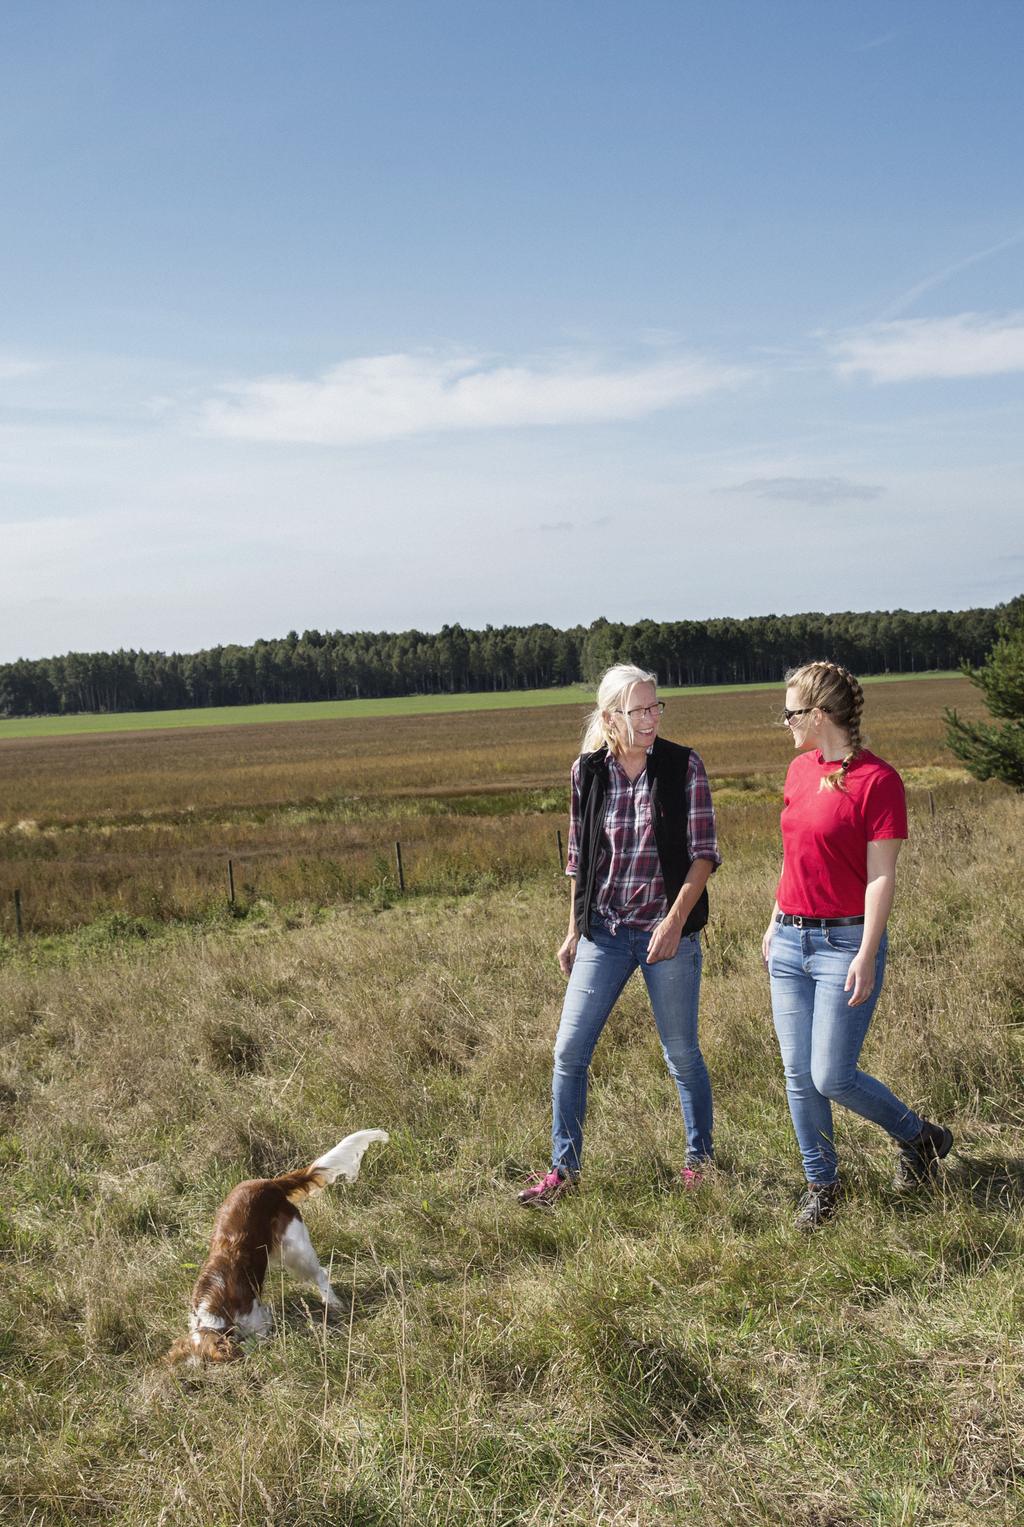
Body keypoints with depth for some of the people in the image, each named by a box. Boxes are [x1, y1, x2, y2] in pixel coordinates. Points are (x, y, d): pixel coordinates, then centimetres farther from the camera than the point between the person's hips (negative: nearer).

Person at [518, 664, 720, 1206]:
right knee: (569, 1052, 2)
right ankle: (563, 1169, 16)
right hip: (603, 933, 3)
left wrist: (676, 920, -17)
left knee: (682, 1054, 8)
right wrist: (574, 931, 11)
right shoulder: (587, 772, 1)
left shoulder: (683, 766, -6)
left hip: (669, 931, -2)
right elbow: (579, 858, 10)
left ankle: (700, 1161, 28)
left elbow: (704, 852, -7)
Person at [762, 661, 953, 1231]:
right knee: (798, 1075, 7)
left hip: (845, 942, -7)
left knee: (832, 1077, -7)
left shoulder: (877, 779, -13)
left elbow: (882, 877, -15)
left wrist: (866, 957, -18)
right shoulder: (800, 769, 9)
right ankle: (821, 1184, 22)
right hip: (790, 942, 7)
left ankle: (921, 1137, 19)